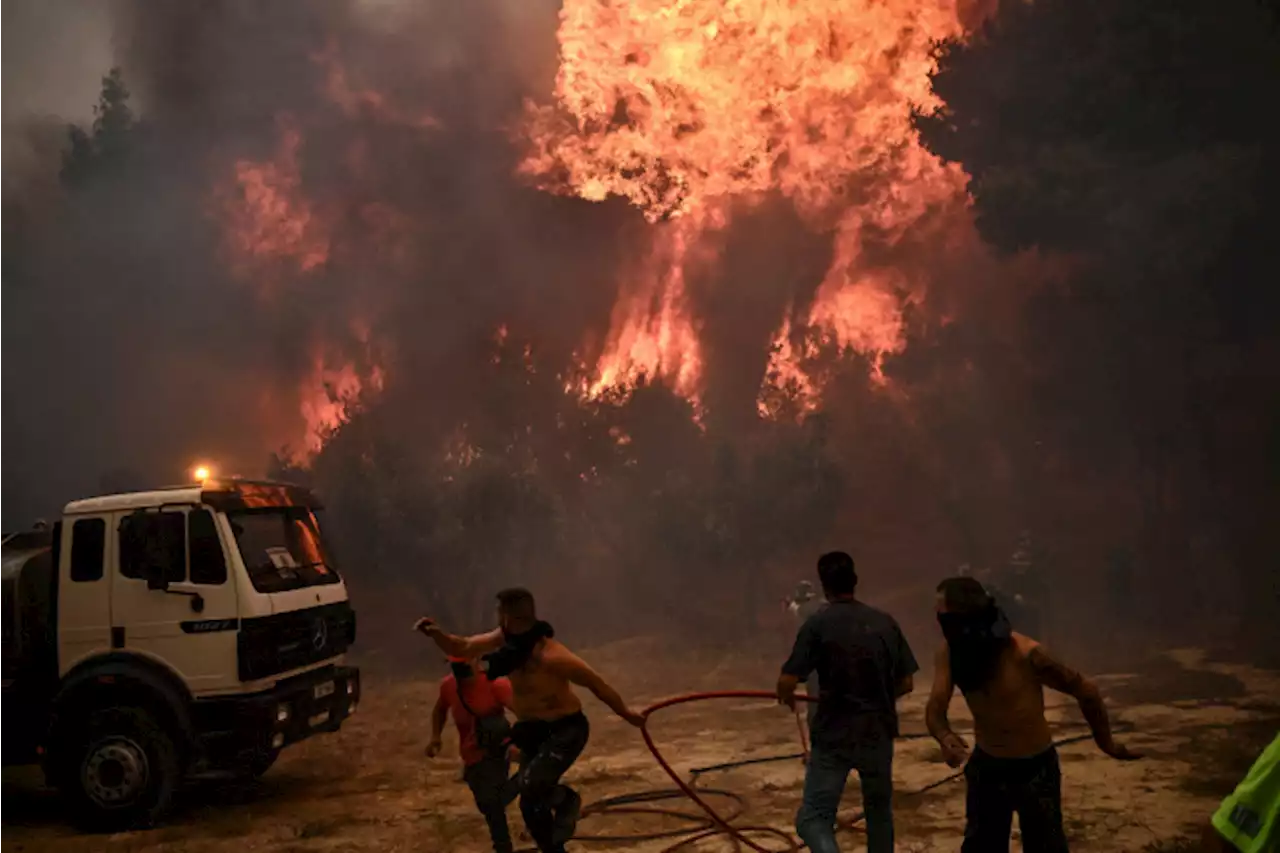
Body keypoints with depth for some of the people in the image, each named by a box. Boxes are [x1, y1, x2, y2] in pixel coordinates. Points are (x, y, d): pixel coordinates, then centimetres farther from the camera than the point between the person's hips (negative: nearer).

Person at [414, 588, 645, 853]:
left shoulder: (551, 656, -30)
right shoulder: (507, 639, -9)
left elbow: (595, 683, -20)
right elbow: (463, 648, 0)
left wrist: (626, 713, -9)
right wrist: (436, 634, -19)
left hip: (565, 729, -8)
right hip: (533, 729, 8)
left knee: (529, 785, -27)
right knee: (531, 805, 11)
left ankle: (567, 800, 5)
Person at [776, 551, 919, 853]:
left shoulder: (818, 624, -10)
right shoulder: (886, 622, 1)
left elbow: (787, 682, -13)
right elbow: (906, 684, 5)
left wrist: (787, 699, 10)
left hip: (834, 735, -4)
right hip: (879, 733, 4)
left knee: (812, 818, -1)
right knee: (879, 810, 24)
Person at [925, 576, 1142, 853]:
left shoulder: (1026, 654, -28)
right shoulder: (950, 652, -14)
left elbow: (1086, 690, -15)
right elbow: (934, 710, -17)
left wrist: (1106, 743, -2)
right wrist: (944, 736, -40)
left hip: (1034, 769, -4)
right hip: (985, 767, 4)